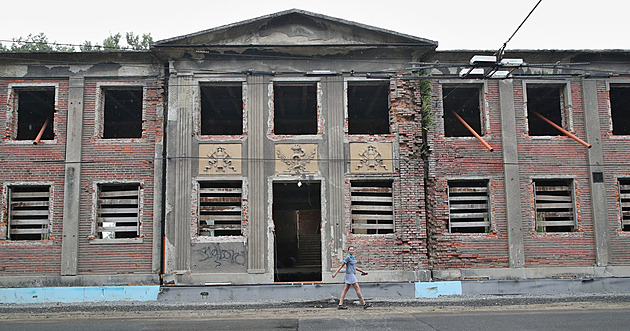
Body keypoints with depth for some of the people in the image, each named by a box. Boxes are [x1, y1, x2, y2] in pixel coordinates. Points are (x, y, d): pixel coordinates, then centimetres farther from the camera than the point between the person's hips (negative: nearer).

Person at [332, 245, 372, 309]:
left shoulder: (352, 257, 13)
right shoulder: (347, 257, -14)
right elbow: (341, 265, -13)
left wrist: (362, 271, 19)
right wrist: (335, 273, -12)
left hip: (352, 275, 9)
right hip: (350, 275, -9)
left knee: (345, 290, 7)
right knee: (358, 289, -6)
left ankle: (340, 305, 8)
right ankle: (364, 304, -2)